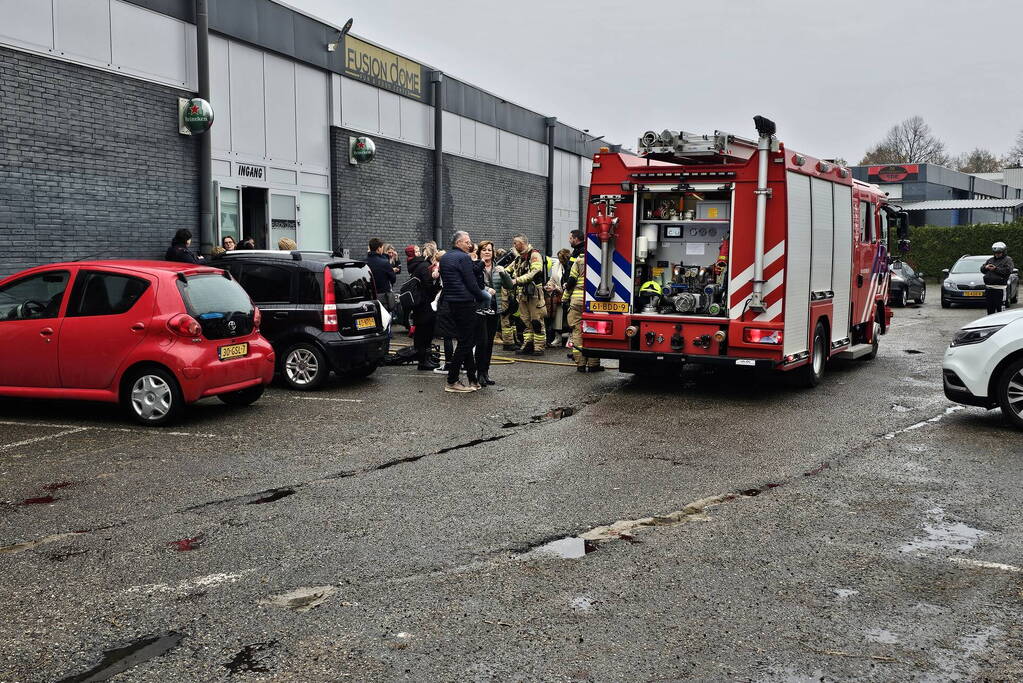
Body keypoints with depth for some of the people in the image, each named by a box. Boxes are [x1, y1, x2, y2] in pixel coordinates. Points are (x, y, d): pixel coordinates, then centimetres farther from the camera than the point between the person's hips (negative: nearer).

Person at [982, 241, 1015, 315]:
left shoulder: (1007, 260, 2)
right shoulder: (990, 260, 20)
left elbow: (1008, 271, -13)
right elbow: (981, 269, 19)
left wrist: (996, 269, -15)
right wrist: (986, 267, -3)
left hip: (1000, 288, -6)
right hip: (989, 287, 6)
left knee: (1000, 307, -9)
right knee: (990, 307, 11)